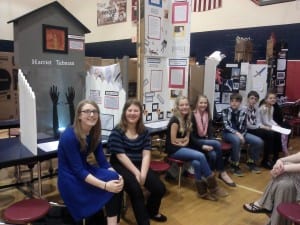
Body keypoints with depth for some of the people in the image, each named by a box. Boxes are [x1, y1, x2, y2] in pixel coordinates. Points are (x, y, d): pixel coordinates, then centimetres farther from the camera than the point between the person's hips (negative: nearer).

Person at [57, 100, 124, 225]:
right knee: (110, 187, -25)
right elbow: (78, 171, -25)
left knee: (116, 183, -20)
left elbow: (102, 161, -3)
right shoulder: (69, 136, -22)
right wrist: (105, 185, -34)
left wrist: (116, 176, -22)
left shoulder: (94, 134, 0)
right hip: (71, 179, -6)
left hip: (85, 171, 7)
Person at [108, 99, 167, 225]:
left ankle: (151, 211, 27)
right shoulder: (117, 131, -7)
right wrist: (137, 173, -20)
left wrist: (143, 173, -17)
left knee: (160, 188, -9)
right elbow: (121, 155, -13)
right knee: (136, 189, -30)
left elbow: (146, 154, -1)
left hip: (140, 165, 5)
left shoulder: (144, 131, 7)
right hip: (121, 166, -4)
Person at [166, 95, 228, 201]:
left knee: (196, 163, -23)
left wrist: (184, 141, -11)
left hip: (183, 147, 7)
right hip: (174, 150, -7)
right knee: (201, 156, -22)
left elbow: (187, 138, 10)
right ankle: (213, 186, -11)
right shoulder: (175, 120, -15)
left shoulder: (187, 119, 9)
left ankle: (202, 191, -13)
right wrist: (184, 139, -2)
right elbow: (173, 141, -15)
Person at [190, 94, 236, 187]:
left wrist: (211, 144, -14)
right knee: (217, 144, -27)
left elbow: (210, 132, 6)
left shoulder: (208, 116, 8)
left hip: (206, 141, 6)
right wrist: (202, 145, -24)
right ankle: (222, 173, -17)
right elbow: (191, 135, -15)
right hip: (195, 143, -6)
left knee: (213, 154, -28)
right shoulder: (192, 116, -11)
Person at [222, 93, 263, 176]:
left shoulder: (243, 113, 4)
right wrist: (237, 133, -28)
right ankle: (235, 165, -21)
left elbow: (244, 127, 2)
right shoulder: (225, 111, -6)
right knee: (237, 140, -40)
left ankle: (251, 162, 12)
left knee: (259, 142, -11)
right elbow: (226, 126, -15)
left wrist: (242, 135, -18)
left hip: (240, 133, 5)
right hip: (228, 133, -5)